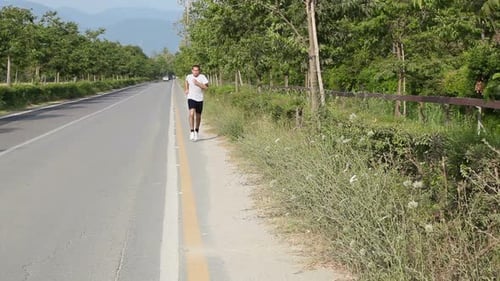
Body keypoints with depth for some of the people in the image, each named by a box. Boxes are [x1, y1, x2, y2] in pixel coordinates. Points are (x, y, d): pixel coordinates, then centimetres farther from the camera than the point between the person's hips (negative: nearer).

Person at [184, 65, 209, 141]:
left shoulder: (202, 77, -9)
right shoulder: (188, 77, 0)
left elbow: (206, 87, -16)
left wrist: (198, 83, -23)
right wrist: (186, 89, 17)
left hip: (199, 99, 0)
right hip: (191, 98, 0)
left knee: (198, 116, 11)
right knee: (191, 113, -21)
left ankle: (196, 131, 33)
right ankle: (192, 132, -19)